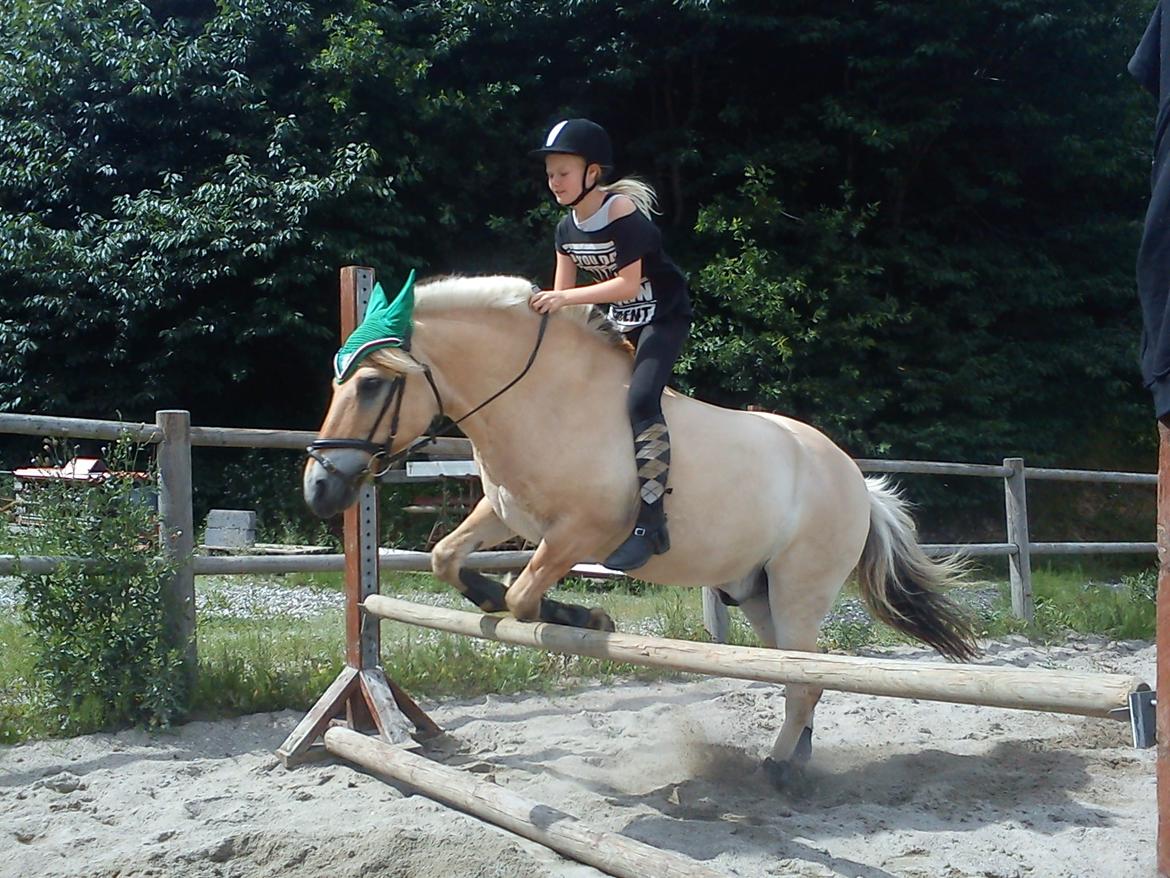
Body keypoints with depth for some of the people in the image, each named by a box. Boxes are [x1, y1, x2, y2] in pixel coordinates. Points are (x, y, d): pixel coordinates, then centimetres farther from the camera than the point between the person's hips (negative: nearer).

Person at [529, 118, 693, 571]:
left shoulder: (623, 214, -21)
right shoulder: (567, 228, 4)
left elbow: (629, 284, -27)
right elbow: (562, 291, 8)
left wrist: (566, 299, -32)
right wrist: (545, 312, -10)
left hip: (663, 316, -9)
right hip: (618, 322, 9)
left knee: (641, 399, -28)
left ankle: (650, 522, -31)